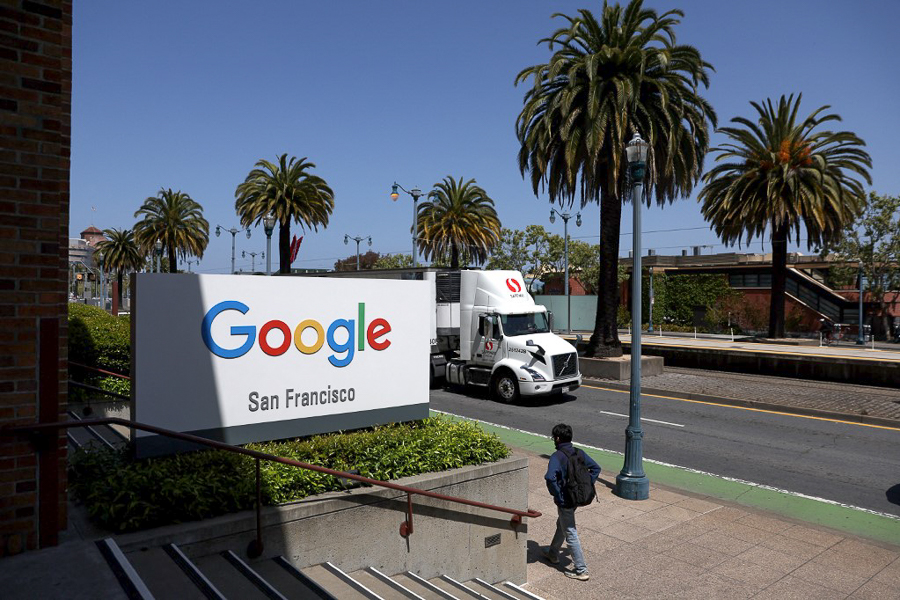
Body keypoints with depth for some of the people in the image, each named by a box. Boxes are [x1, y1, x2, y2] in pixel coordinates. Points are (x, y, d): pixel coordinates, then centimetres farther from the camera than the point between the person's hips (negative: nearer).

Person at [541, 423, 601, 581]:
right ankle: (553, 554, 44)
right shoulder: (579, 453, 1)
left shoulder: (557, 456, -21)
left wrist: (557, 496, -21)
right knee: (561, 525, 27)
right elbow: (596, 468, 6)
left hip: (565, 501, -8)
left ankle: (581, 570, 10)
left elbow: (550, 478, -35)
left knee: (570, 534, 3)